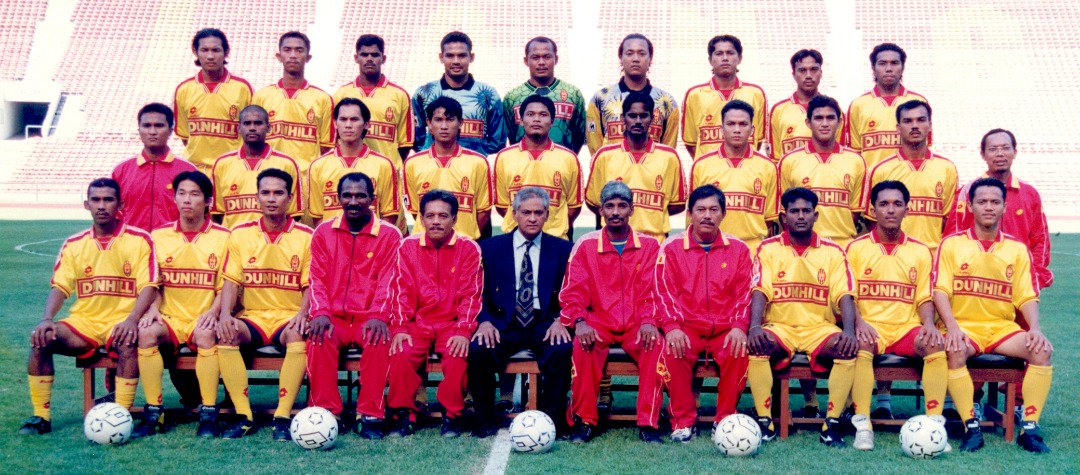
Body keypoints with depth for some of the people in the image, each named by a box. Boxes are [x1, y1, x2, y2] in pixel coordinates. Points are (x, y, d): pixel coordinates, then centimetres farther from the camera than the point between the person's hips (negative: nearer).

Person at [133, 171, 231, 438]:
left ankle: (208, 414, -27)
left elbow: (225, 286, 1)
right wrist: (153, 309, -7)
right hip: (170, 318, 2)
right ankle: (153, 413, -21)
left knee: (206, 335, -36)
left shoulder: (223, 237, 3)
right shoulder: (159, 236, 11)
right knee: (147, 333, -30)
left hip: (203, 319, -2)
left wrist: (213, 311, -17)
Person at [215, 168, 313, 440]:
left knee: (298, 336, -35)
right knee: (225, 334, -29)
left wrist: (302, 313, -19)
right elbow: (231, 280, 4)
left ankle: (282, 417, -29)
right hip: (252, 316, 2)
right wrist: (224, 314, -14)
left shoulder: (306, 236, 2)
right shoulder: (241, 234, 8)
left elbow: (310, 285, 0)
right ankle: (243, 416, -24)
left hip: (289, 317, -2)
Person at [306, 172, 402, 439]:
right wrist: (320, 313, -15)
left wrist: (379, 317, -21)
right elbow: (317, 277, 3)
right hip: (334, 317, 1)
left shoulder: (389, 235, 5)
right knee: (319, 339, -31)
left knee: (379, 339, -33)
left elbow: (387, 280, -4)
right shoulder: (324, 232, 10)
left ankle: (370, 415, -24)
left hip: (370, 319, -1)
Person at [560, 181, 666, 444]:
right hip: (598, 322, 0)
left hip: (636, 325, 1)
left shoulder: (649, 245, 7)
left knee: (657, 344, -31)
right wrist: (579, 321, -20)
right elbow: (573, 291, -1)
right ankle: (584, 420, -18)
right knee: (581, 345, -32)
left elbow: (653, 291, 1)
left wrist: (649, 321, -18)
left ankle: (648, 423, -21)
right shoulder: (585, 245, 5)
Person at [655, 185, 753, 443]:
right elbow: (665, 291, -2)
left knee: (739, 353, -30)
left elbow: (744, 293, 4)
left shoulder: (738, 249, 10)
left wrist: (739, 327, -12)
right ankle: (683, 420, -15)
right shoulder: (671, 247, 6)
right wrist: (672, 327, -17)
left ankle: (725, 419, -11)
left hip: (725, 328, 1)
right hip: (686, 327, 0)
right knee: (671, 352, -31)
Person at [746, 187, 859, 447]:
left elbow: (844, 295, -2)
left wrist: (849, 331, -21)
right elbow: (760, 291, -7)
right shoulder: (768, 249, 5)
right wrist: (755, 326, -26)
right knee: (757, 345, -32)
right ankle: (764, 422, -21)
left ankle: (832, 424, -19)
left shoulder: (832, 251, 8)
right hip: (779, 327, -1)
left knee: (848, 348, -28)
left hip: (819, 327, 1)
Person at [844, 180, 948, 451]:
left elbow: (925, 298, 11)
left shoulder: (920, 252, 15)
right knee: (860, 344, -35)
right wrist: (858, 322, -18)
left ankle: (934, 423, -26)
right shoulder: (856, 248, 9)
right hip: (870, 328, -2)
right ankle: (862, 426, -34)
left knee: (936, 344, -29)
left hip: (907, 328, 2)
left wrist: (928, 323, -10)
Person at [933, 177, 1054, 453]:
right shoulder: (951, 244, 6)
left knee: (1042, 349, -25)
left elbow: (1027, 296, 6)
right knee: (954, 351, -35)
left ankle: (1029, 428, -18)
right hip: (964, 326, -2)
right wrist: (952, 327, -20)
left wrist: (1035, 328, -13)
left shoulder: (1017, 249, 12)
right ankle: (971, 426, -25)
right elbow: (940, 291, -4)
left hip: (1003, 327, 3)